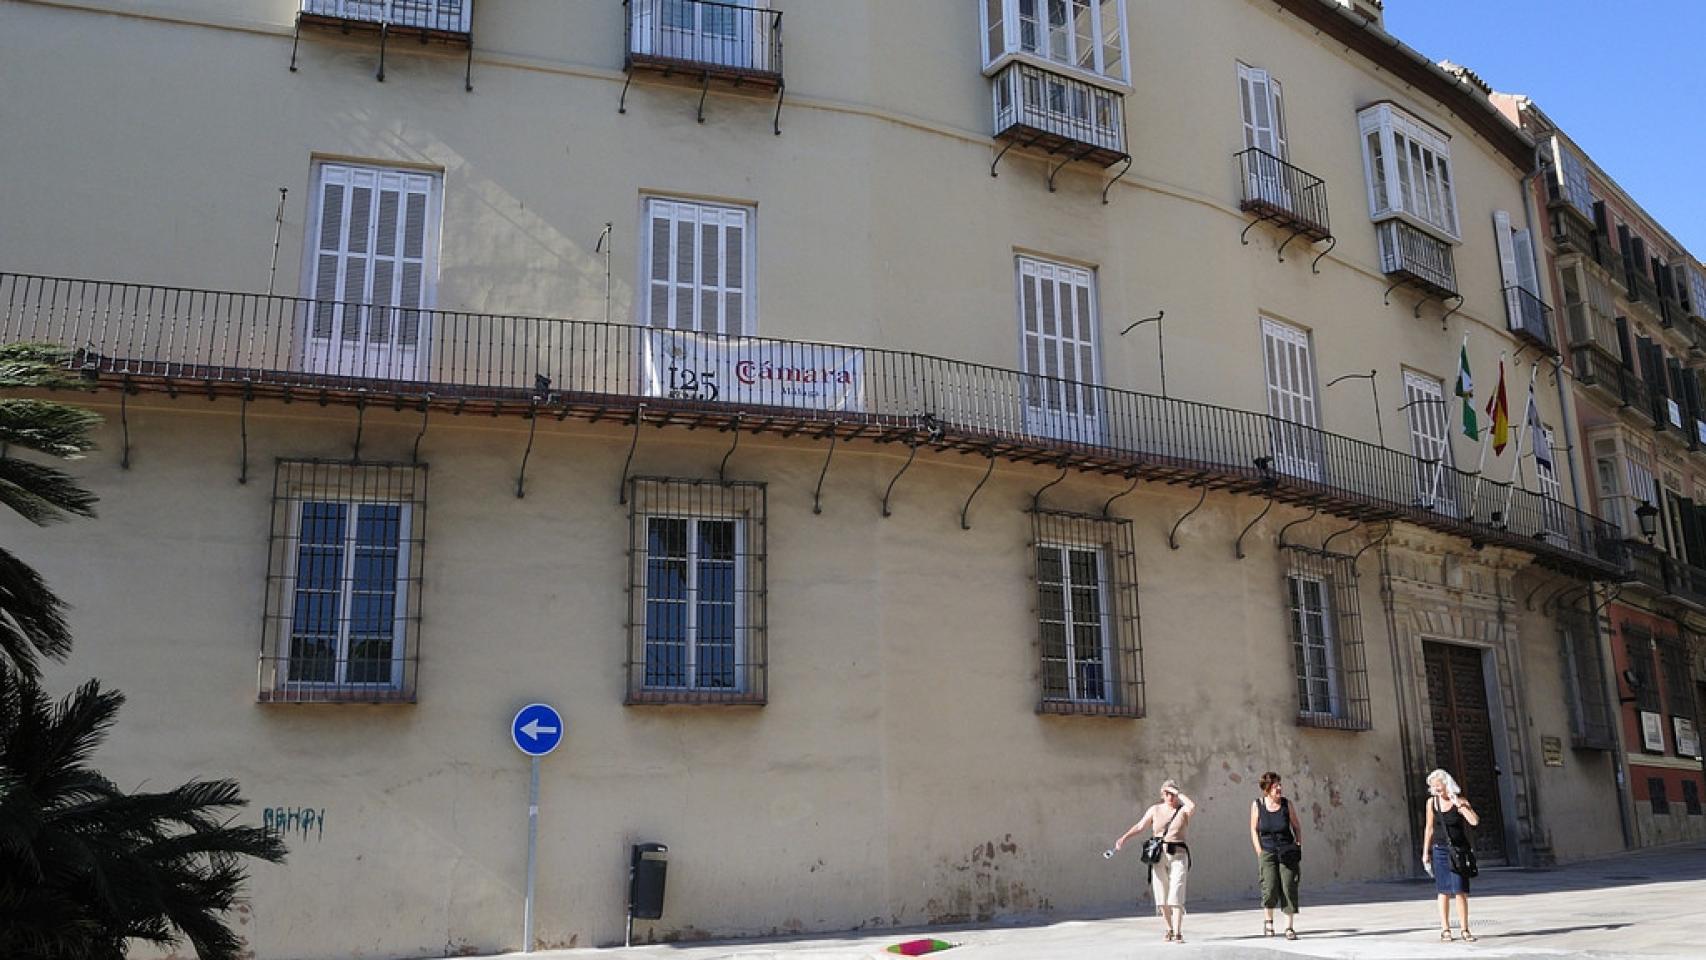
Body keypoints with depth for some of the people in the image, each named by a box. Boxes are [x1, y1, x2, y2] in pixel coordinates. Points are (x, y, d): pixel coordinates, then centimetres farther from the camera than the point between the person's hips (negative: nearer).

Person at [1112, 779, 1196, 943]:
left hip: (1178, 856, -2)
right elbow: (1139, 826, 4)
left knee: (1176, 895, -12)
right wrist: (1124, 837, -8)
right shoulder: (1155, 810, 10)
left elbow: (1192, 806, -21)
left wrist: (1178, 793, -10)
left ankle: (1178, 933, -13)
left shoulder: (1183, 810, 3)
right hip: (1158, 856, 2)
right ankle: (1169, 929, 21)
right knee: (1161, 896, 4)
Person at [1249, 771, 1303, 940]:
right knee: (1270, 887, -12)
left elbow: (1296, 827, 10)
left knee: (1289, 887, -5)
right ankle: (1268, 920, 14)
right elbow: (1254, 830, 5)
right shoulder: (1257, 805, -2)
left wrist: (1299, 848, 1)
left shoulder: (1287, 804, -1)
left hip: (1287, 852, 1)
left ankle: (1290, 927, 5)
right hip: (1267, 851, -1)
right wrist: (1259, 852, -2)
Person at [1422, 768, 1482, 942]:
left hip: (1459, 850, -2)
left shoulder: (1460, 801, -6)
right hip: (1440, 850, 2)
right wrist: (1425, 852, 10)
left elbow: (1475, 821, -21)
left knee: (1460, 890, -7)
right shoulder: (1432, 802, 2)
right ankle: (1445, 929, 7)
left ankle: (1465, 929, 1)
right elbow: (1429, 828, 10)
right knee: (1443, 891, 2)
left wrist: (1459, 805, -22)